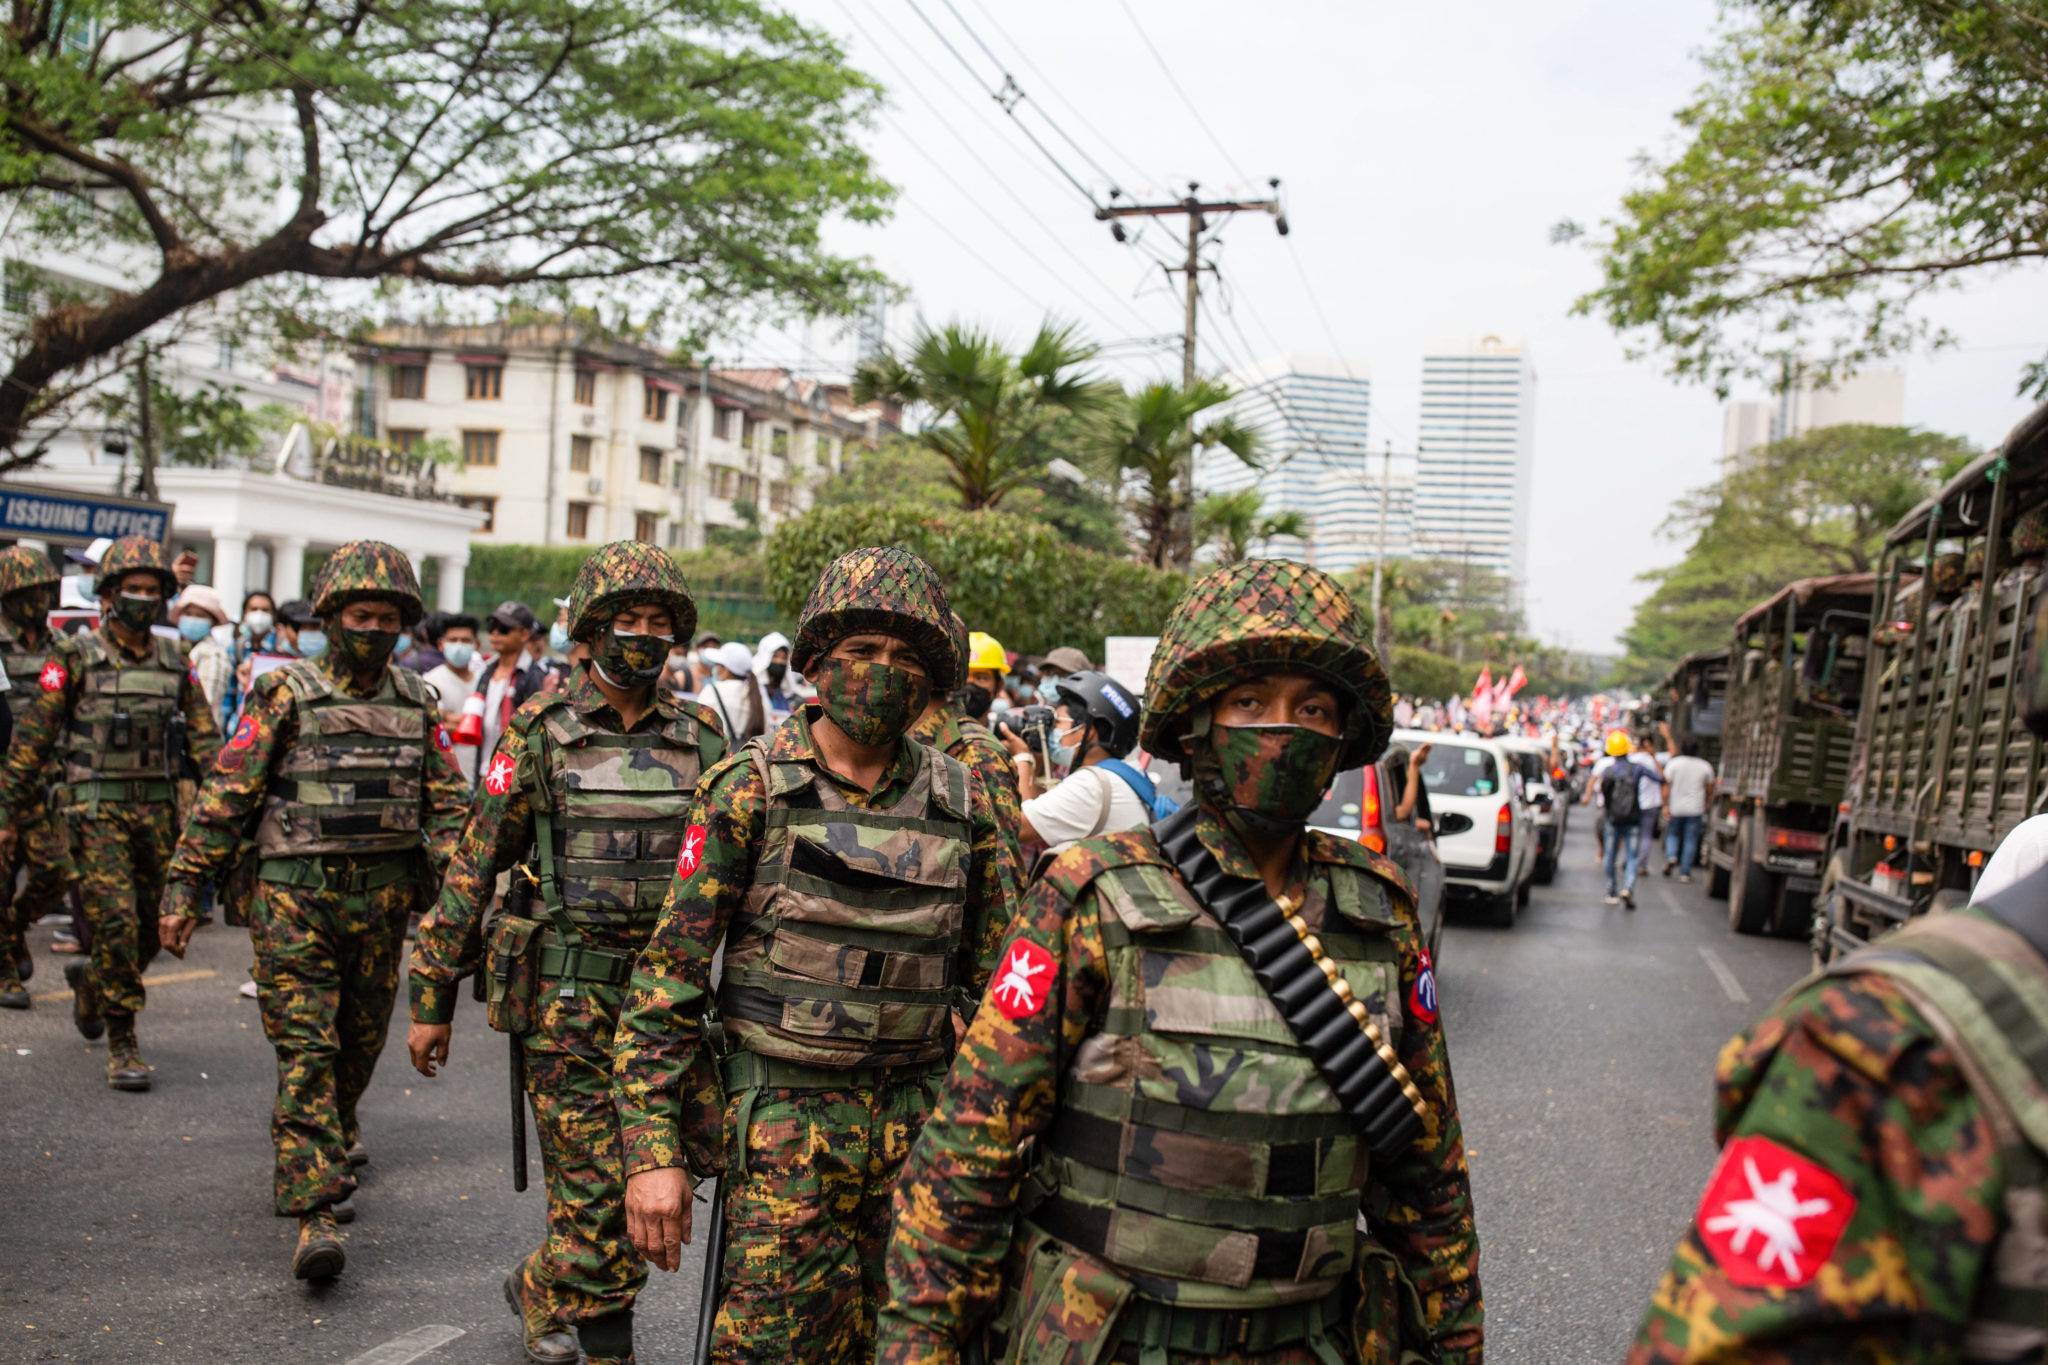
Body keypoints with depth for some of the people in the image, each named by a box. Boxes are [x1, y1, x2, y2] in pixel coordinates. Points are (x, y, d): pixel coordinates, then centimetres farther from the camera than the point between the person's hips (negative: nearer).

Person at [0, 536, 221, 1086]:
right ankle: (122, 1045, 1)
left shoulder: (174, 660, 10)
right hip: (97, 810, -4)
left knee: (151, 930, 9)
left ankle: (90, 979, 40)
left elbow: (205, 740, 10)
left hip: (159, 809, 4)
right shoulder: (75, 657, -2)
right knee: (116, 924, -9)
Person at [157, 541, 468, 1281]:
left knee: (362, 1036, 17)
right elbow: (225, 796, -3)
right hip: (296, 895, -4)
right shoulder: (285, 694, -3)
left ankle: (335, 1129, 45)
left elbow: (447, 803, 10)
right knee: (305, 1050, -7)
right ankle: (316, 1210, -6)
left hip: (383, 899, 4)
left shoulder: (416, 702, 8)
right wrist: (183, 886, -6)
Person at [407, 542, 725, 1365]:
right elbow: (475, 864, -2)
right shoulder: (540, 733, -3)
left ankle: (545, 1295, 35)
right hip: (567, 992, -3)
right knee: (596, 1185, -3)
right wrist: (431, 996, -1)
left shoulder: (698, 737, 6)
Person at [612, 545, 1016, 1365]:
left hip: (917, 1121, 3)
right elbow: (669, 974, -7)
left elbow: (989, 977, 10)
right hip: (785, 1118, -3)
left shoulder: (963, 806, 3)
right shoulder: (750, 790, -7)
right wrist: (652, 1149, -10)